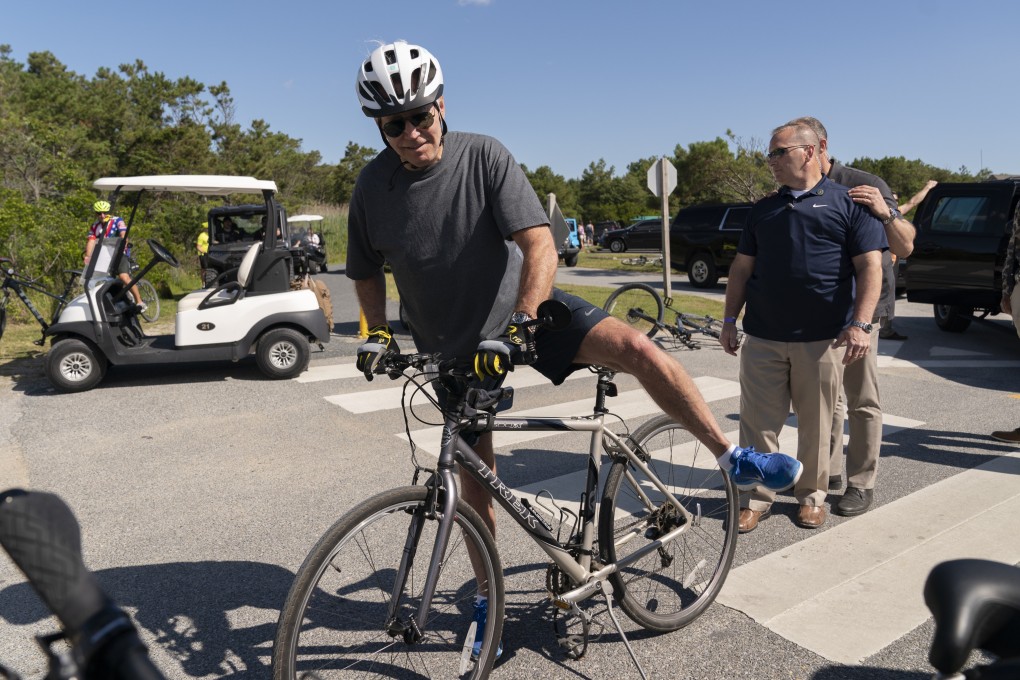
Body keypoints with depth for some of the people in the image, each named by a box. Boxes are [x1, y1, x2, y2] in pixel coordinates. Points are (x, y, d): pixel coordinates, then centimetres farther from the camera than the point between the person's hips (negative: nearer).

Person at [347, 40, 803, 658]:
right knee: (474, 476, 8)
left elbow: (540, 246, -24)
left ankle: (734, 460, -5)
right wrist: (378, 334, -6)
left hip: (524, 310, -2)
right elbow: (367, 272, 7)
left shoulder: (483, 156, -17)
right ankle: (487, 597, 29)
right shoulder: (373, 186, -9)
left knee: (637, 348, -24)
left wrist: (517, 325, -35)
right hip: (452, 346, 2)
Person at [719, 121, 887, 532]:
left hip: (823, 339, -3)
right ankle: (757, 497, 15)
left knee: (816, 424, 7)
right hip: (762, 337, 3)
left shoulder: (847, 203, 3)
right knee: (758, 422, 3)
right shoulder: (763, 209, 15)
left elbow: (870, 266, -3)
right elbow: (742, 268, 16)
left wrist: (860, 323, -14)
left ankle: (812, 496, 25)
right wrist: (729, 320, 10)